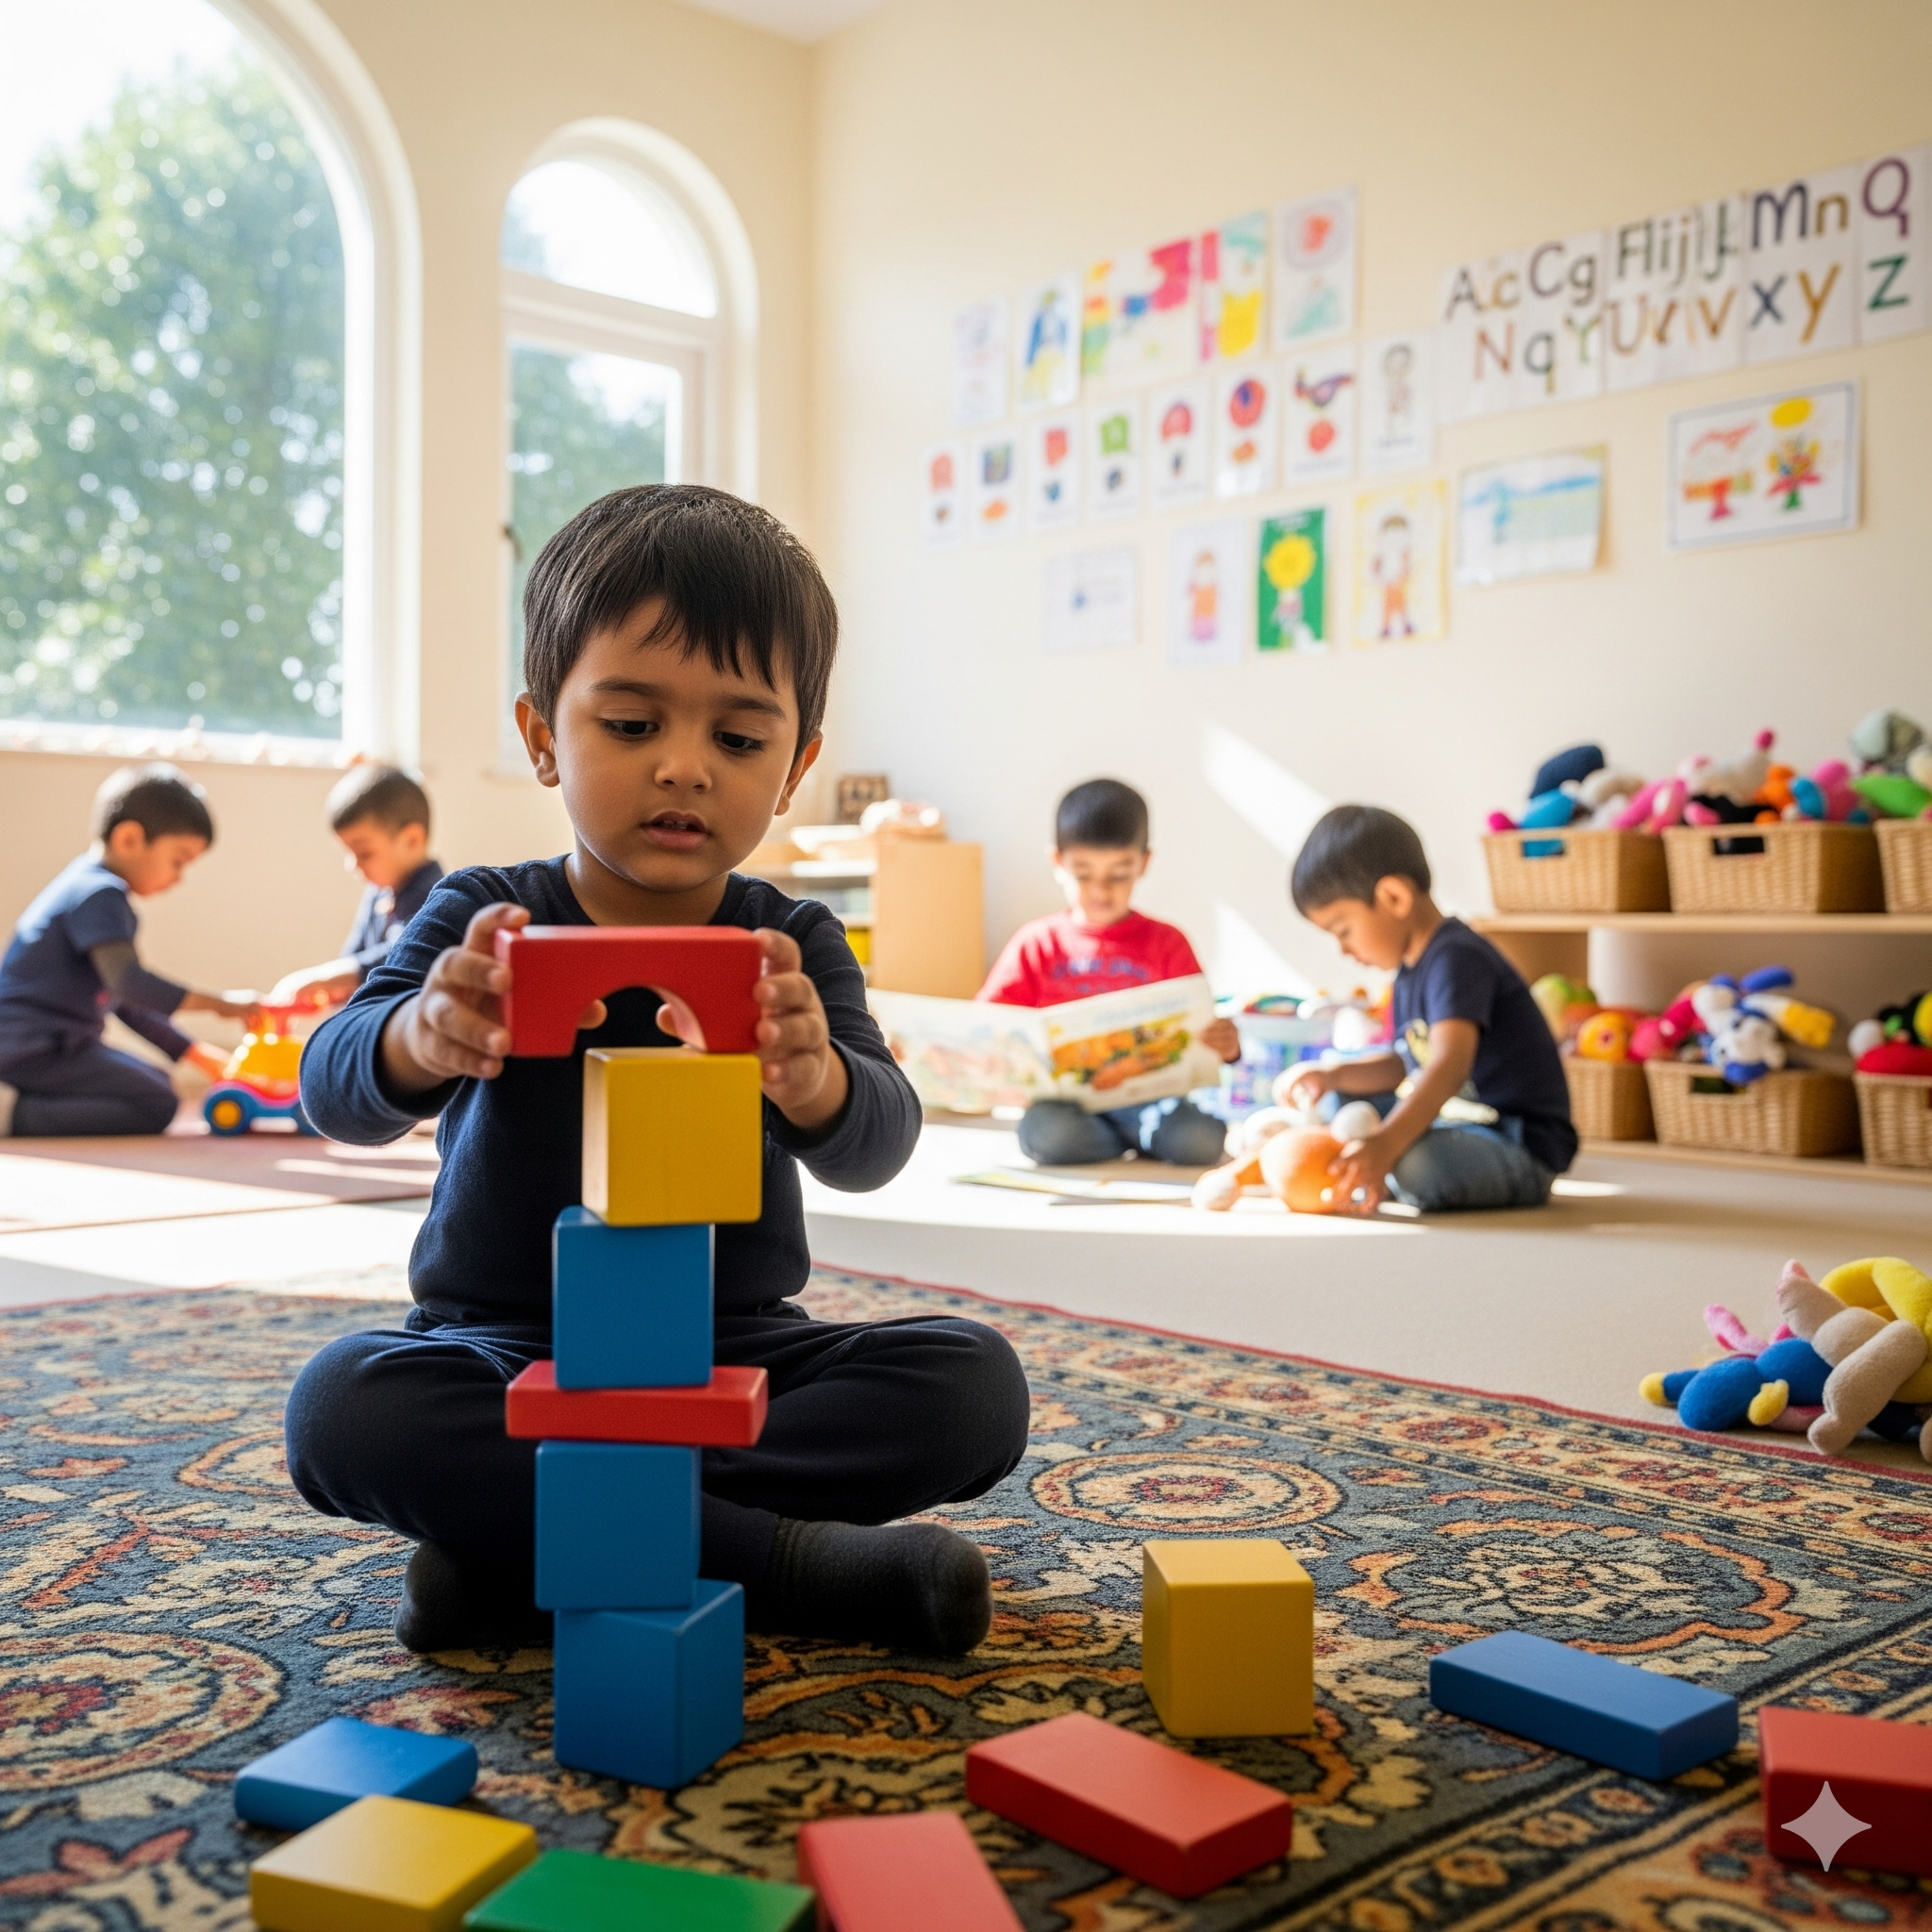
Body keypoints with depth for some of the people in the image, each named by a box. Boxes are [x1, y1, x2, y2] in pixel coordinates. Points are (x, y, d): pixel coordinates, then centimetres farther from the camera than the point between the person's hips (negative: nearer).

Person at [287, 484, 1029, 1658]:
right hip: (509, 1358, -1)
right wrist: (422, 1036, -47)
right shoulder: (484, 921, -5)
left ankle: (518, 1541, -21)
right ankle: (786, 1560, -27)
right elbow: (335, 1089, -21)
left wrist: (812, 1078, -47)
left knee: (975, 1384, -21)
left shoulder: (792, 945, -3)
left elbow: (878, 1143, -20)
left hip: (739, 1355, 2)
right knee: (343, 1407, -31)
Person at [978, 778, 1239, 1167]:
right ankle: (1150, 1141, -8)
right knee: (1050, 1134, -34)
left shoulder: (1166, 944, 11)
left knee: (1202, 1139, -30)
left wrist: (1224, 1045, -19)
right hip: (1063, 1098, 1)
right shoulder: (1036, 944, 11)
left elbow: (1195, 1027, 5)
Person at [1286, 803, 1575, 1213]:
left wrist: (1384, 1144, -49)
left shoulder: (1456, 959, -21)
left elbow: (1450, 1065, -36)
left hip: (1523, 1151, -10)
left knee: (1423, 1163, -39)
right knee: (1334, 1104, 20)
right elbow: (1406, 1064, 21)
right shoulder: (1411, 969, 11)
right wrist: (1333, 1076, 4)